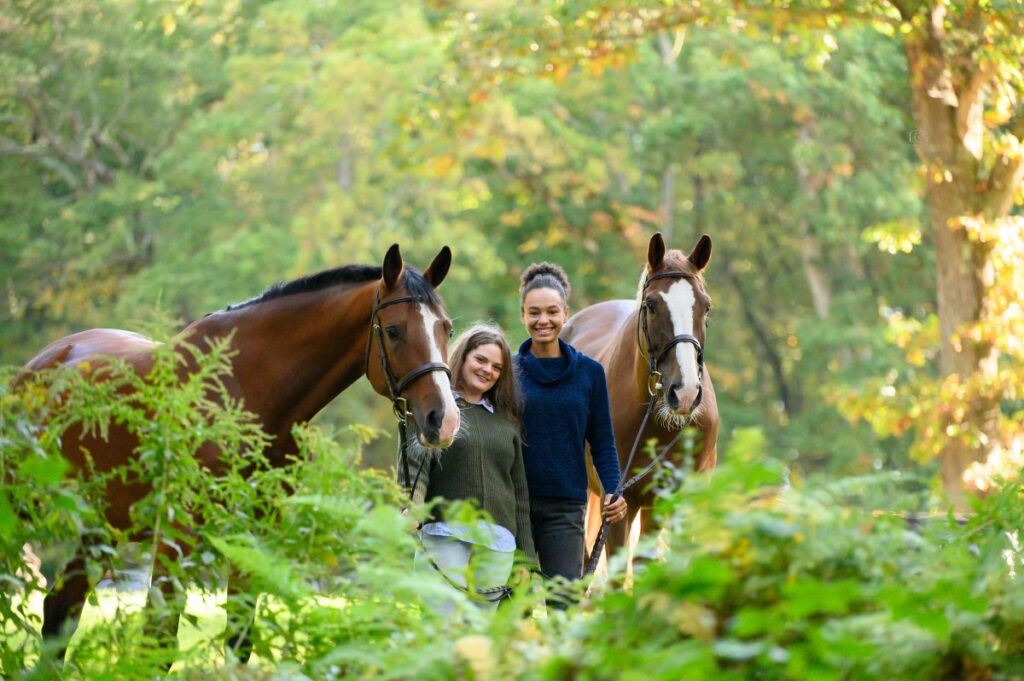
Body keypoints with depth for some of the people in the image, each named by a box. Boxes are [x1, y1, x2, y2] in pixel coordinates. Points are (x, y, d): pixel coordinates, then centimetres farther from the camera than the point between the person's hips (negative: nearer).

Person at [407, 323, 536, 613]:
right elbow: (415, 462, -7)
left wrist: (525, 557, 17)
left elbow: (520, 492, 21)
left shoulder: (506, 422, 20)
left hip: (497, 544, 4)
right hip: (445, 534, -4)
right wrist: (412, 505, -28)